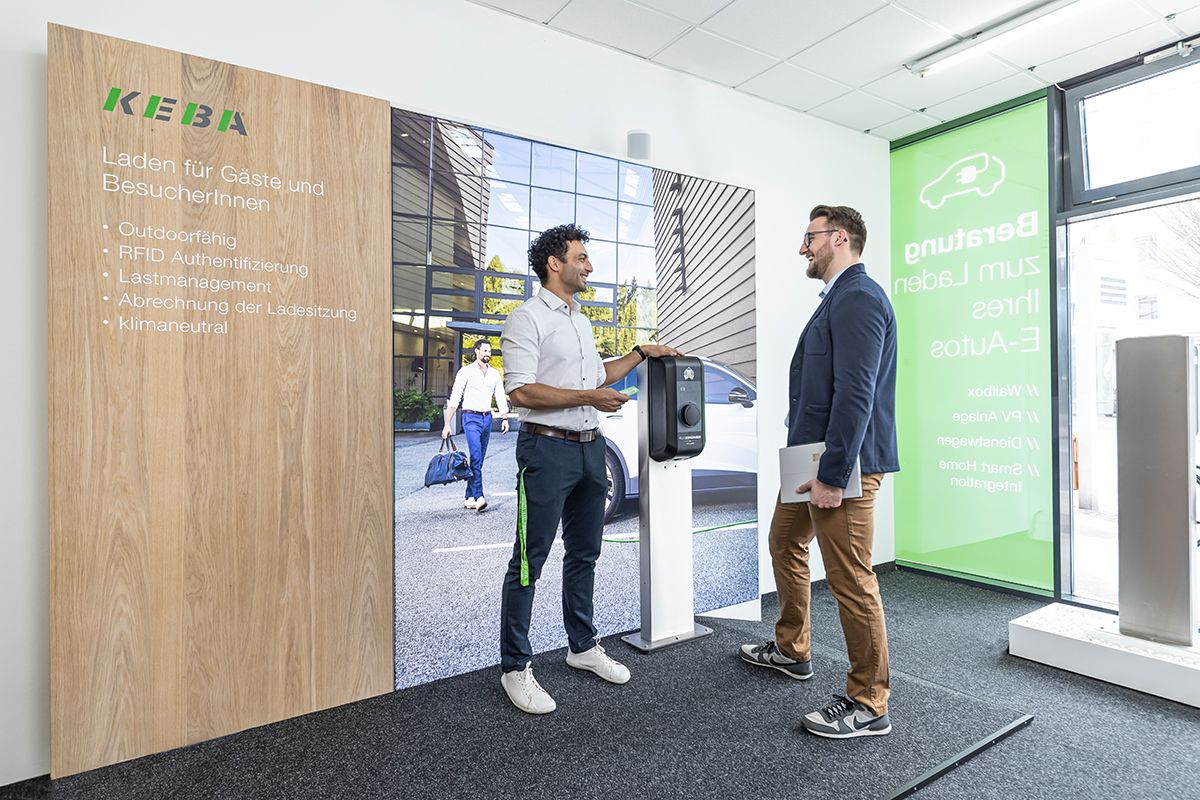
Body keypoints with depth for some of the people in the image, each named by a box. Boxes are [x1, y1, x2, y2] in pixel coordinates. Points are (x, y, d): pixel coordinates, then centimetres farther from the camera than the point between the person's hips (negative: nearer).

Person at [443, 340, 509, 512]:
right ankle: (479, 497, -21)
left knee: (479, 459, 7)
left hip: (487, 418, 5)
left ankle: (469, 497, 15)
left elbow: (500, 397, 11)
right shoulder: (466, 372, -2)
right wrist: (447, 425, -11)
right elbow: (454, 399, -6)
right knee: (476, 456, -17)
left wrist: (504, 418, -4)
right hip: (471, 418, -5)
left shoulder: (494, 374, 12)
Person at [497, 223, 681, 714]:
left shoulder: (581, 320, 17)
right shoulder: (528, 318, -9)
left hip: (590, 447, 8)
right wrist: (589, 397, -19)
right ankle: (516, 668, 13)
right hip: (547, 448, -8)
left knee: (584, 553, 16)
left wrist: (640, 353, 18)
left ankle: (583, 646, 32)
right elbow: (520, 391, -18)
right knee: (530, 561, 0)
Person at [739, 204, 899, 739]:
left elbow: (856, 394, -23)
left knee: (851, 581, -1)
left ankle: (868, 706, 17)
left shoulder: (858, 298, -15)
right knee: (785, 544, 23)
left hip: (842, 462, -11)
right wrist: (808, 462, 18)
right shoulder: (836, 298, 17)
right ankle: (791, 650, 42)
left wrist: (833, 474, -24)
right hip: (810, 456, 11)